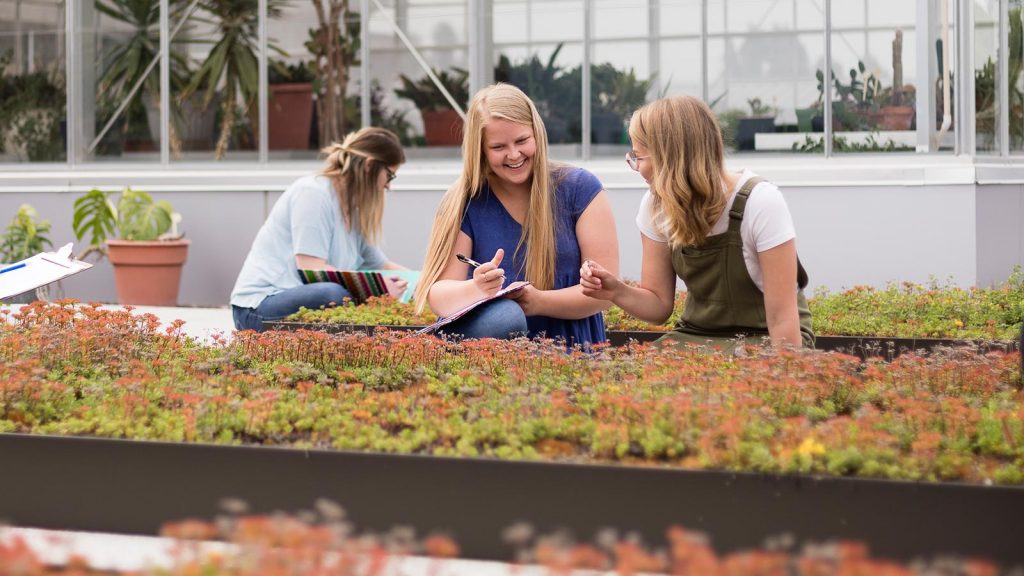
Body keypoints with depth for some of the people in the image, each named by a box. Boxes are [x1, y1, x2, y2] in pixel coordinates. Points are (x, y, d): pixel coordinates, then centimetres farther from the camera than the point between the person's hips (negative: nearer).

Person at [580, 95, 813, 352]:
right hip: (696, 337, 5)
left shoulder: (760, 203, -21)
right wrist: (616, 292, -17)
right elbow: (660, 303, 3)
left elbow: (782, 318, -18)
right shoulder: (656, 205, -5)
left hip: (763, 340, -5)